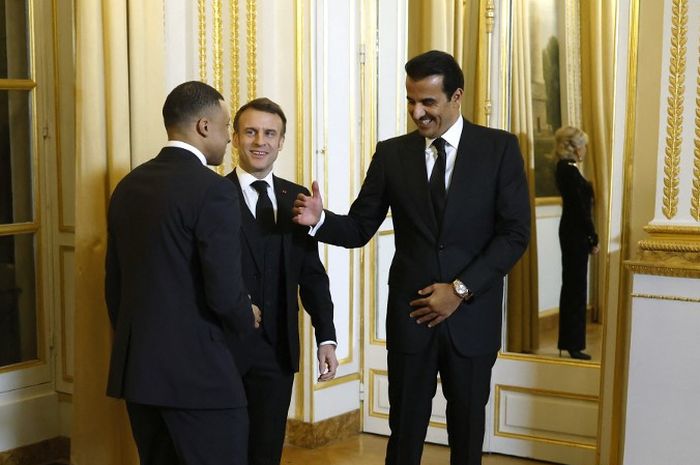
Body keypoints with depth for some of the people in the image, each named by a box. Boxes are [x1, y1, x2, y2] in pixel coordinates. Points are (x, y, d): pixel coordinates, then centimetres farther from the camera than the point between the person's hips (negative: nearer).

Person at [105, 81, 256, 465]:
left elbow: (114, 282, 13)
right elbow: (224, 293, -18)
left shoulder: (128, 185, 9)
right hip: (196, 370, -8)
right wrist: (247, 321, 3)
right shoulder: (213, 191, -14)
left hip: (135, 366, 8)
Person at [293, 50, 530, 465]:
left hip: (472, 314, 0)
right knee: (405, 430, 6)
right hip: (411, 313, 1)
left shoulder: (500, 148, -2)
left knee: (468, 431, 14)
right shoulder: (392, 154, 3)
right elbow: (360, 228, 4)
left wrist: (460, 290, -13)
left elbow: (515, 233, -6)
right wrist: (320, 219, -17)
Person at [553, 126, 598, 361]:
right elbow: (580, 207, -19)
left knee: (571, 285, 15)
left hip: (570, 231, 10)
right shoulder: (570, 171, -18)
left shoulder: (564, 168, 12)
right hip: (576, 233, -10)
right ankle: (573, 344, 2)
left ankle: (568, 341, 23)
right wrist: (593, 238, -13)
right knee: (576, 286, -4)